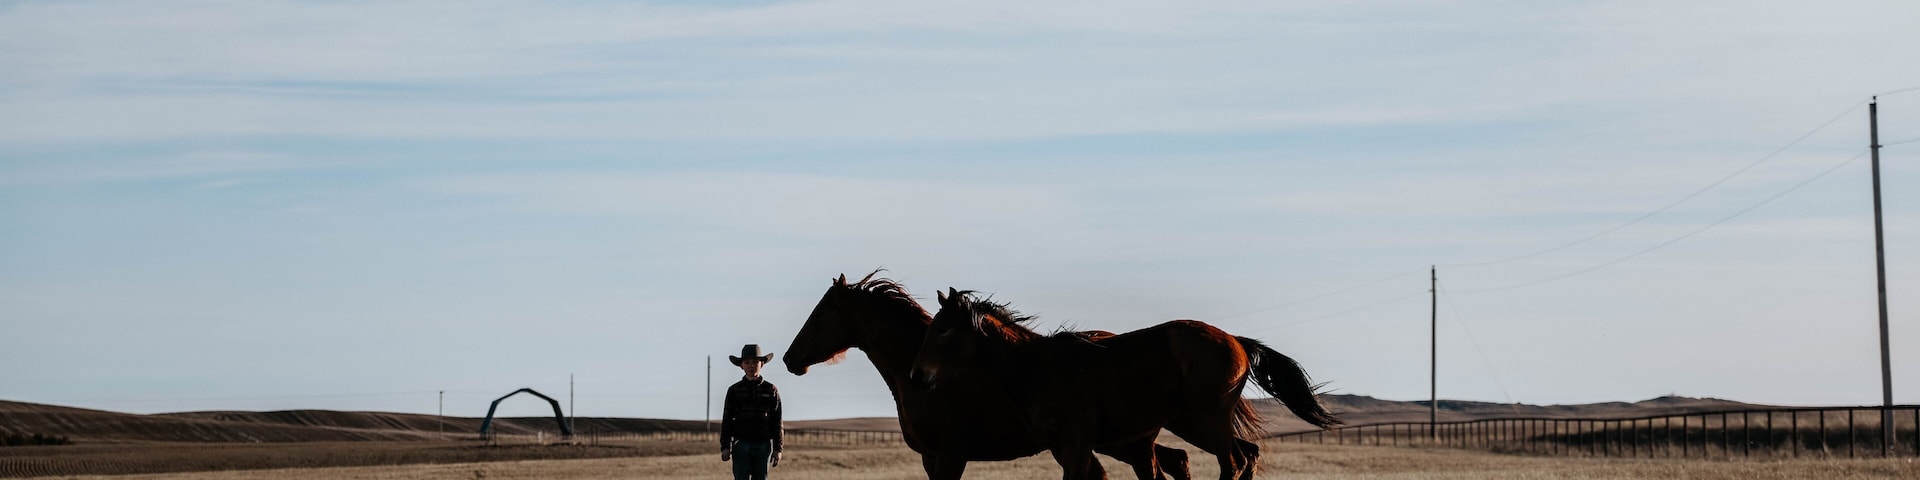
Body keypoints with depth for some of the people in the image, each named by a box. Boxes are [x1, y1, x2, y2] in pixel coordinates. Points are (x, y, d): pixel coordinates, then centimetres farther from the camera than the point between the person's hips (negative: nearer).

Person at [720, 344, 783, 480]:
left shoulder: (771, 390, 6)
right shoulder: (734, 390, 5)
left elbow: (777, 422, 7)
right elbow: (726, 421, 5)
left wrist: (778, 449, 2)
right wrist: (725, 447, -4)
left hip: (763, 445, 1)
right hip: (741, 444, -1)